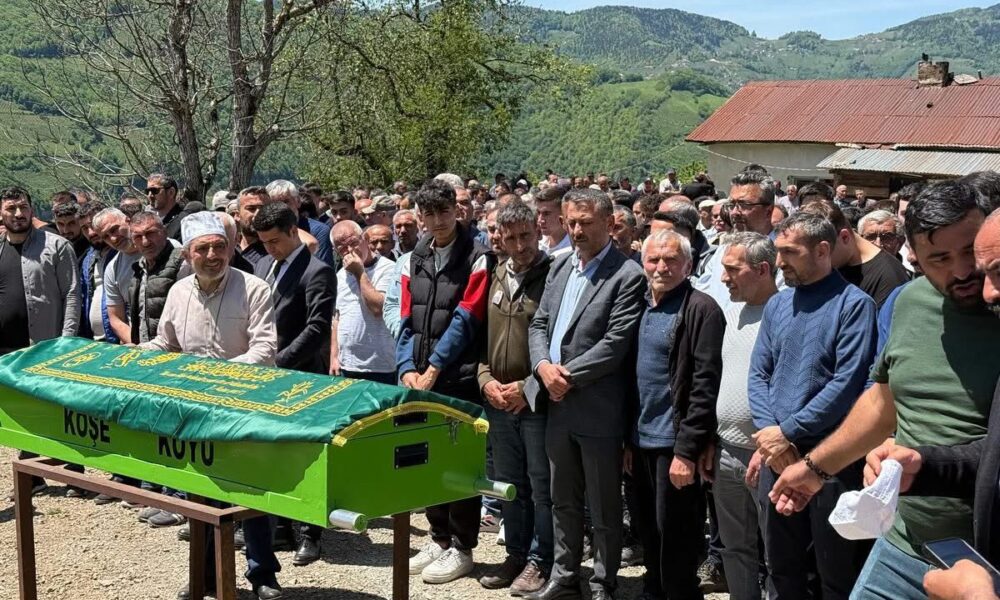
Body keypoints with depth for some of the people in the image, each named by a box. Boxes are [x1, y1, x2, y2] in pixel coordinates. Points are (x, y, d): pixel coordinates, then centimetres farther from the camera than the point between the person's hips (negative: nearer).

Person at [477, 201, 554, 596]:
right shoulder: (494, 278, 9)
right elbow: (480, 336, 14)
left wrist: (529, 386, -15)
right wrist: (486, 379, 0)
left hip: (539, 399, -6)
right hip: (498, 399, 6)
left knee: (541, 485, 1)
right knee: (509, 482, 15)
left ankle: (540, 561, 12)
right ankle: (516, 554, 27)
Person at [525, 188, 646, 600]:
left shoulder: (628, 276, -11)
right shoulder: (560, 267, 12)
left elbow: (616, 343, -17)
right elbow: (539, 324, 12)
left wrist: (569, 376, -15)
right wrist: (544, 366, -7)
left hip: (599, 410, -7)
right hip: (558, 404, 7)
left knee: (604, 508, 6)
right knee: (564, 501, 18)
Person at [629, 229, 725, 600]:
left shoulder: (701, 310, -12)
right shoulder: (643, 309, 11)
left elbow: (705, 387, -17)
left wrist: (687, 450, -20)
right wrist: (628, 441, 12)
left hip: (675, 445, -7)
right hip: (643, 443, 7)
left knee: (675, 545, 1)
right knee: (649, 538, 18)